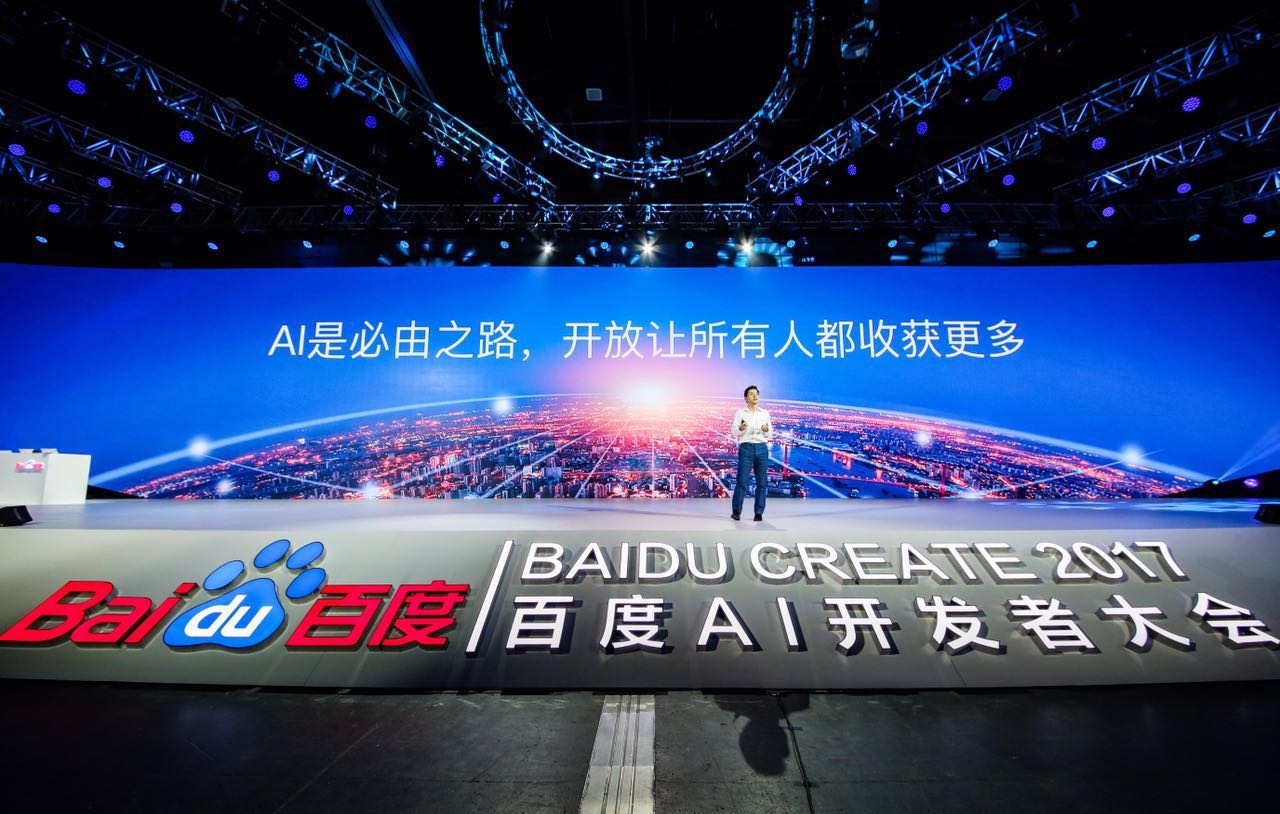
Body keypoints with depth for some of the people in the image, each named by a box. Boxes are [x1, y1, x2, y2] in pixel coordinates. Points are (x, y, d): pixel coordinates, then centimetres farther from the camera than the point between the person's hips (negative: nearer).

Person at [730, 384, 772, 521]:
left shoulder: (765, 413, 10)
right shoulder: (740, 412, 3)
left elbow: (770, 435, 11)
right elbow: (733, 432, -1)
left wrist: (766, 430, -12)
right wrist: (741, 428, -22)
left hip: (762, 449, 3)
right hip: (746, 448, -3)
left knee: (762, 482, 1)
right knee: (742, 481, -4)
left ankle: (759, 513, 10)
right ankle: (736, 511, 9)